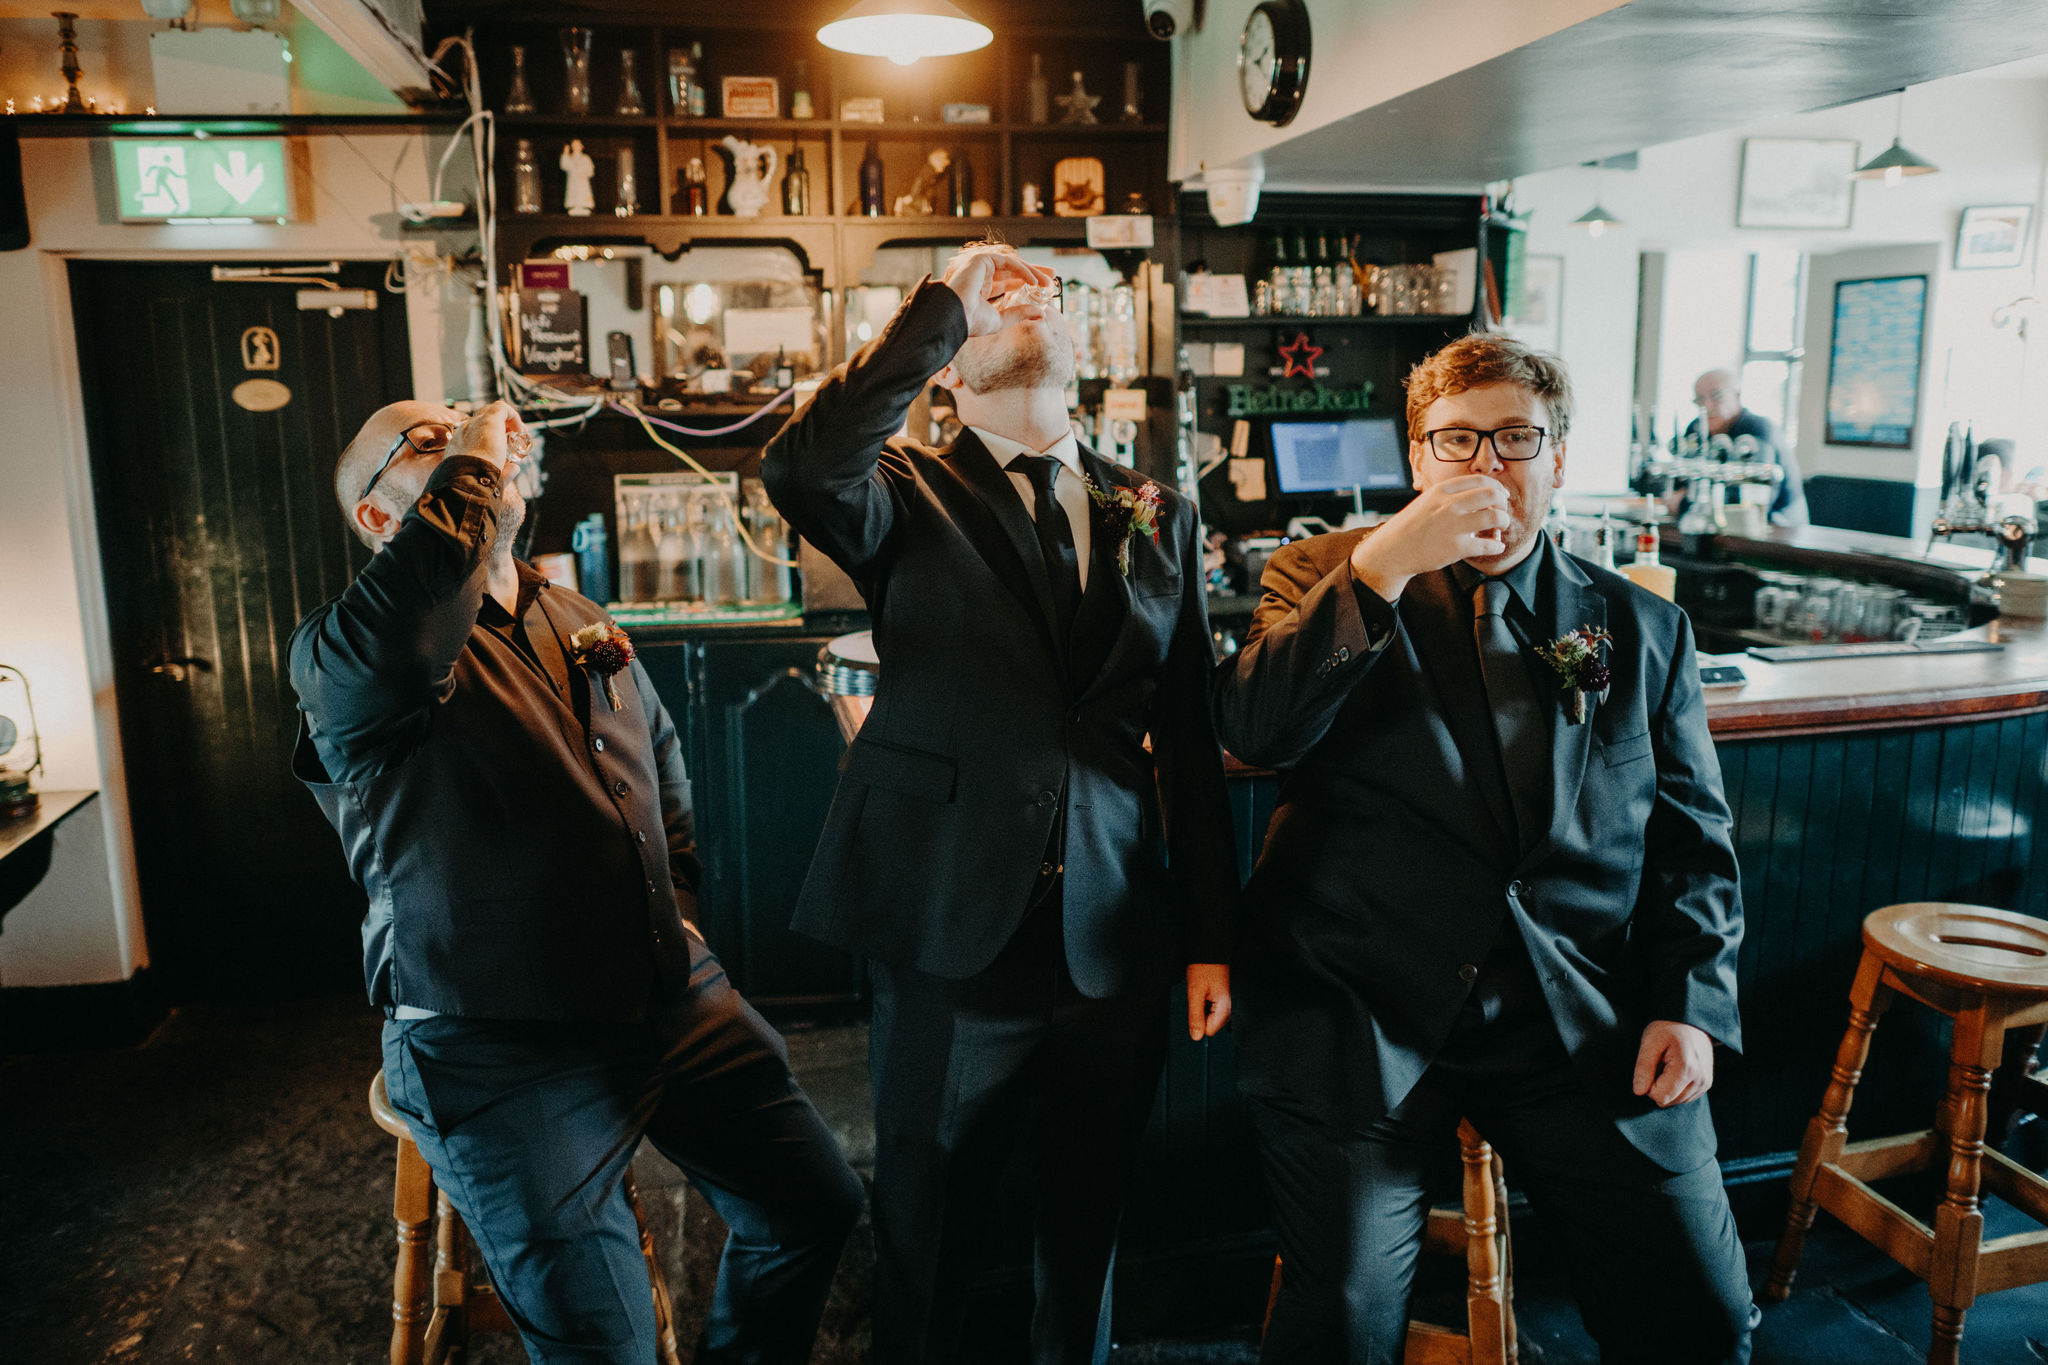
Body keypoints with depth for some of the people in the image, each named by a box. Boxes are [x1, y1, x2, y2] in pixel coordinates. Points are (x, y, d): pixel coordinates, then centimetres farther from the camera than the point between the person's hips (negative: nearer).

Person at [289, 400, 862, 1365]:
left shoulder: (585, 630, 13)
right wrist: (475, 459, -23)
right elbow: (389, 639, -38)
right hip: (507, 1058, -6)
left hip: (674, 1002, 7)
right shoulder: (338, 656, -10)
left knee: (815, 1205, 10)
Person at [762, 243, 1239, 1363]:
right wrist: (949, 296, -18)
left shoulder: (1161, 516, 8)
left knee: (1083, 1239, 20)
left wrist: (1210, 937, 7)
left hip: (1114, 951, 3)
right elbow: (800, 472, -27)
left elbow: (1191, 744, 8)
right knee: (927, 1241, 15)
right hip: (951, 938, -3)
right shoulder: (910, 493, -2)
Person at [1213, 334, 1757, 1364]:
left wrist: (1691, 1006, 0)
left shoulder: (1642, 628, 13)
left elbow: (1692, 841, 15)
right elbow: (1253, 731, -10)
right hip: (1360, 1016, -2)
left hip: (1584, 1027, 3)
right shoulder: (1323, 575, 7)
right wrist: (1382, 567, -18)